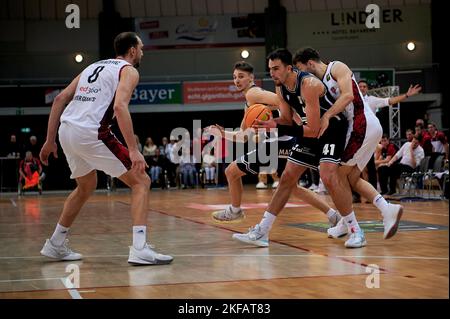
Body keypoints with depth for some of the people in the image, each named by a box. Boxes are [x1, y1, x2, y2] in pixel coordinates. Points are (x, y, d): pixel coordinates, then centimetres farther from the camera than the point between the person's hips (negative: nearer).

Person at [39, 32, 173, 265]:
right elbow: (119, 107, -15)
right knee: (141, 182, 1)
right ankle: (139, 249, -13)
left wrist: (50, 140, 22)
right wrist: (133, 150, -19)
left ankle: (55, 245, 36)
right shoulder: (128, 70, 4)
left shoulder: (94, 67, 26)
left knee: (87, 186, 31)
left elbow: (60, 99, 19)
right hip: (91, 133, -8)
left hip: (66, 130, 8)